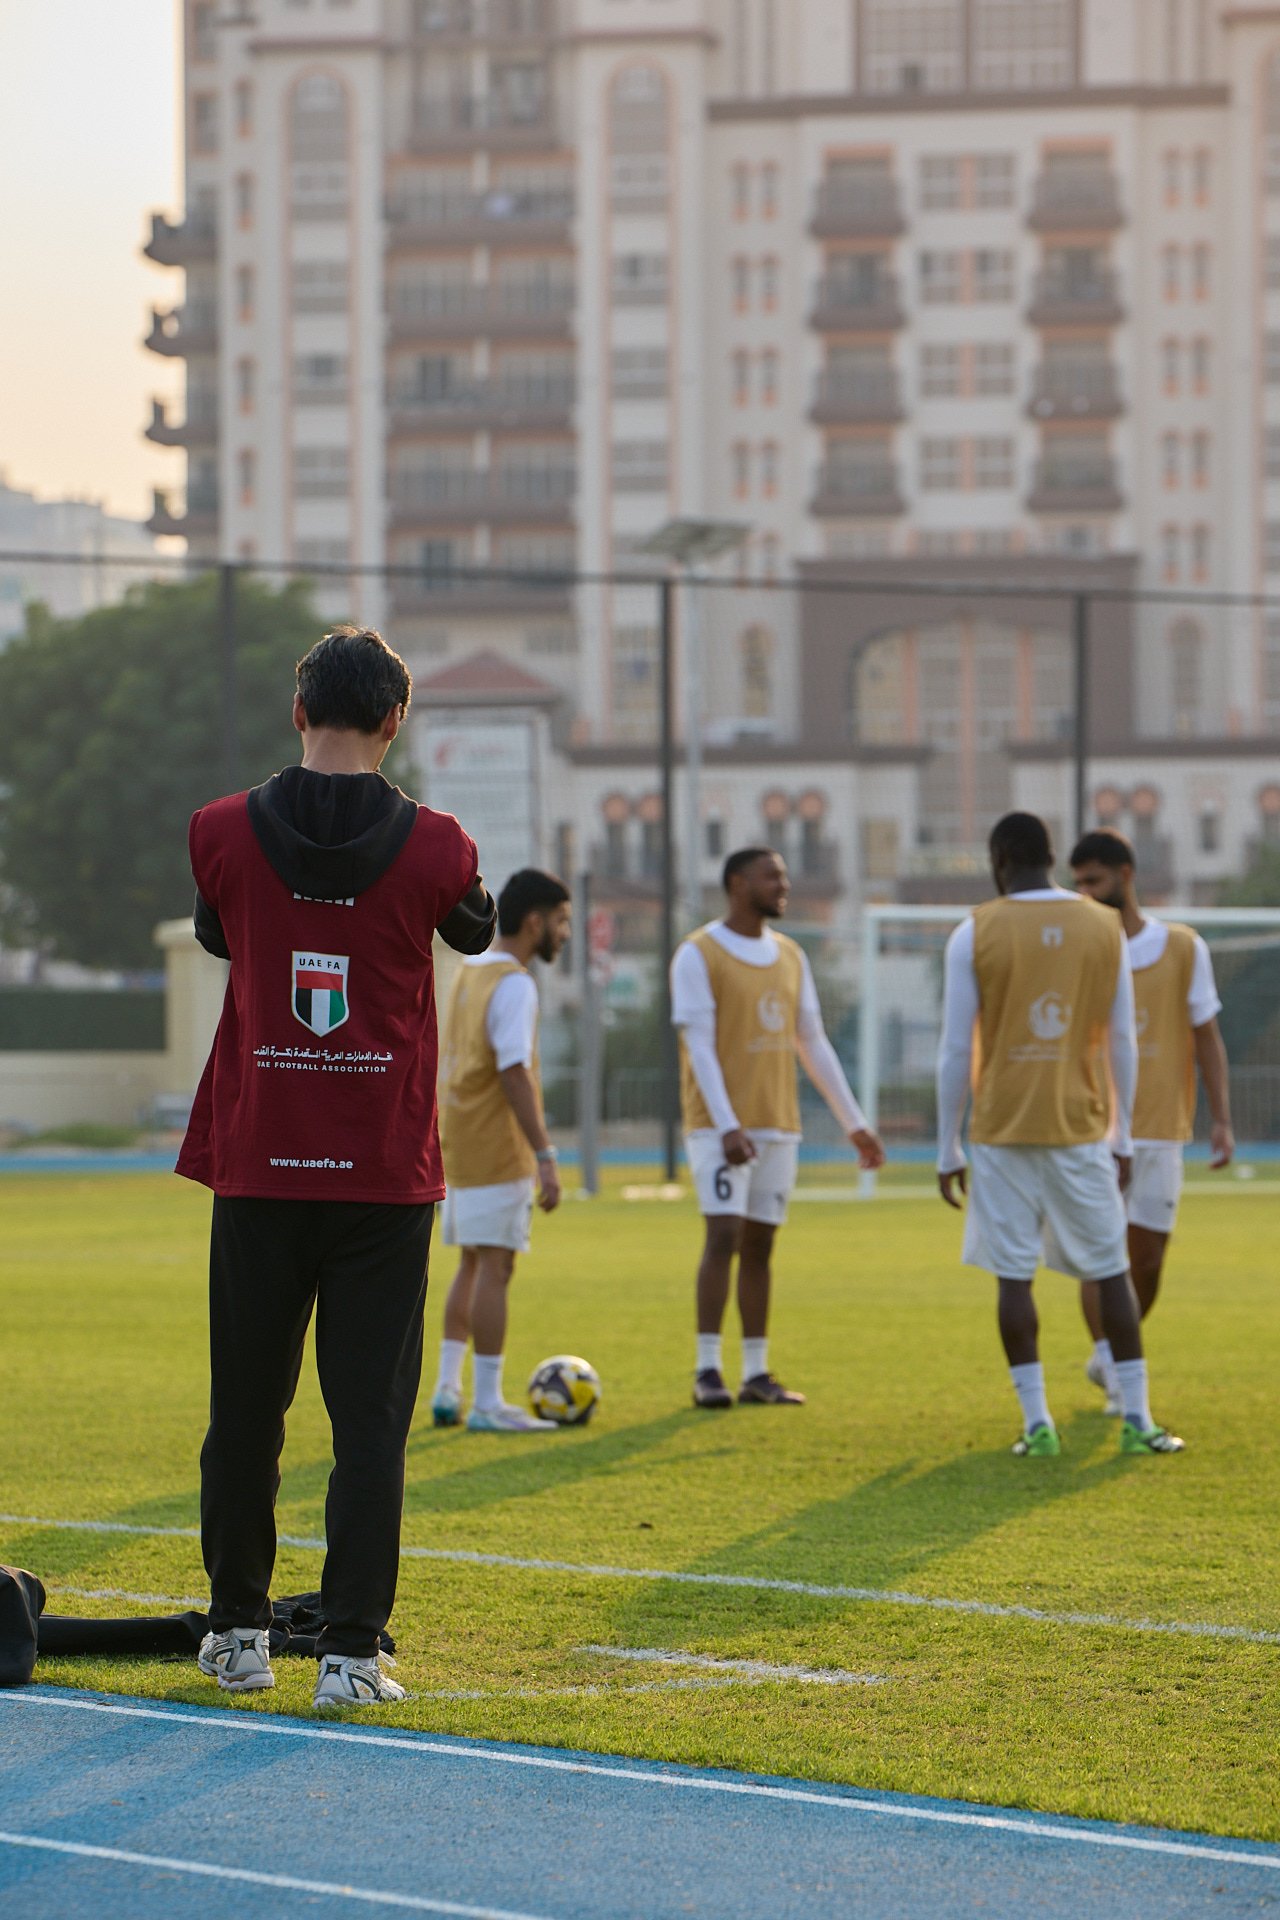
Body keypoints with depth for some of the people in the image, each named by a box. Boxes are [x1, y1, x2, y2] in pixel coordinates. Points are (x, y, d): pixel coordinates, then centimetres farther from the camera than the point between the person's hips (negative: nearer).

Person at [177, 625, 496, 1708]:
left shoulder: (226, 834, -4)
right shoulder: (432, 846, -6)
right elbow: (475, 931, 17)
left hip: (258, 1170, 1)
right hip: (385, 1173, -1)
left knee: (245, 1409, 13)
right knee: (370, 1416, 0)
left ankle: (239, 1632, 22)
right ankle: (351, 1652, -4)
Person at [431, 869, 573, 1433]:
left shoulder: (469, 970, 12)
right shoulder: (513, 984, -15)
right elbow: (514, 1075, -22)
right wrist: (545, 1158, -23)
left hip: (457, 1148, 9)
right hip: (496, 1152, -9)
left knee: (474, 1265, 15)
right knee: (495, 1268, -6)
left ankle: (447, 1389, 15)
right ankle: (487, 1403, -5)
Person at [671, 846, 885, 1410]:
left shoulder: (790, 957, 13)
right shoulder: (698, 955, -6)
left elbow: (814, 1045, 17)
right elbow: (700, 1046, -13)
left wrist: (855, 1123, 15)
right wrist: (727, 1127, -23)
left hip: (779, 1125, 6)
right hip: (720, 1125, -6)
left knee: (760, 1245, 7)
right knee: (724, 1237, -14)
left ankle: (756, 1373, 9)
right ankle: (708, 1372, -10)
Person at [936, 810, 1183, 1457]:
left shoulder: (974, 936, -4)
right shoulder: (1104, 927, 3)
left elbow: (955, 1051, -4)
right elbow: (1122, 1043, 6)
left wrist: (947, 1153, 3)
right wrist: (1123, 1137, 15)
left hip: (1003, 1132, -2)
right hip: (1082, 1130, 2)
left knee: (1014, 1275, 3)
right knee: (1111, 1270, 8)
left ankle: (1037, 1422, -1)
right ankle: (1136, 1419, 6)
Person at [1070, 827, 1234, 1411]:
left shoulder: (1184, 948, 4)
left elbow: (1208, 1038, 7)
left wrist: (1220, 1119, 0)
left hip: (1160, 1129, 1)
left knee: (1147, 1259, 4)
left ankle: (1111, 1357, 26)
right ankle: (1115, 1375, -12)